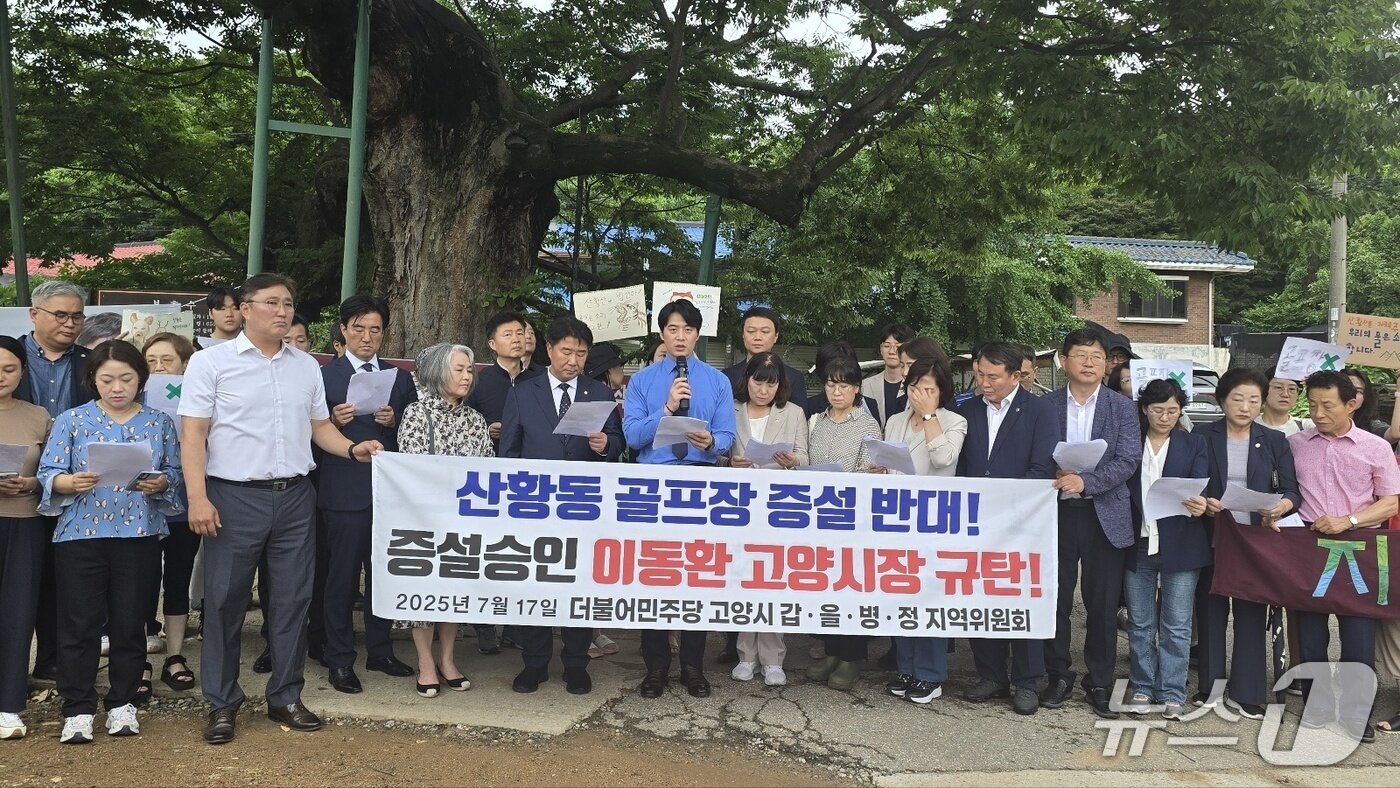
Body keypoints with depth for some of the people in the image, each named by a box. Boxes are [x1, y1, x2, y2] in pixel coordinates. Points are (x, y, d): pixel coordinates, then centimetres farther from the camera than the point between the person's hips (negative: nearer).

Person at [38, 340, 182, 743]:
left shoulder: (159, 422, 7)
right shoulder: (72, 420, 4)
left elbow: (174, 473, 7)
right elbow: (48, 474, -1)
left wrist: (159, 483, -15)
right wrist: (70, 482, -22)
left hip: (139, 535, 1)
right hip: (81, 534, -1)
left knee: (130, 622, 7)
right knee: (79, 623, 2)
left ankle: (122, 703, 21)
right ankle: (78, 709, 14)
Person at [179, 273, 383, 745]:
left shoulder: (307, 366, 12)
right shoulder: (211, 362, -2)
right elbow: (193, 433, -7)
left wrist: (352, 449, -3)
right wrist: (198, 498, -15)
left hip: (295, 496, 4)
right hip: (234, 497, -4)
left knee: (292, 600, 9)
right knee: (225, 602, 4)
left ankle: (285, 698, 22)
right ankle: (222, 704, 18)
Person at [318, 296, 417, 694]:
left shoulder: (400, 378, 12)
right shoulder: (323, 376, -1)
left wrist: (395, 420, -10)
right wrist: (334, 421, -22)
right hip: (344, 491, -4)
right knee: (342, 574, 2)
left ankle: (380, 651, 27)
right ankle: (340, 659, 14)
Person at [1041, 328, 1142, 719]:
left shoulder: (1123, 408, 2)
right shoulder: (1046, 405, 4)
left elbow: (1128, 460, -7)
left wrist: (1085, 481, -20)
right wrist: (1056, 474, -16)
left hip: (1104, 515, 0)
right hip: (1056, 512, 1)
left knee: (1103, 604, 6)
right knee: (1056, 599, 7)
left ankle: (1099, 683, 19)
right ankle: (1058, 676, 22)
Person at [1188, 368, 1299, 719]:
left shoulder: (1274, 441, 7)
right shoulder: (1203, 436, 2)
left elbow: (1291, 490, 2)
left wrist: (1281, 506, -20)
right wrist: (1202, 502, -20)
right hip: (1212, 539, -1)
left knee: (1251, 614, 3)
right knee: (1210, 611, 5)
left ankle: (1245, 692, 12)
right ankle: (1211, 683, 19)